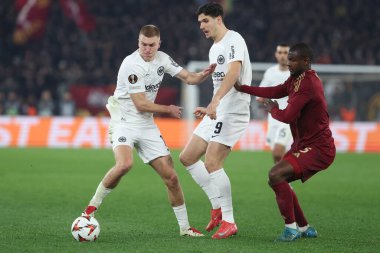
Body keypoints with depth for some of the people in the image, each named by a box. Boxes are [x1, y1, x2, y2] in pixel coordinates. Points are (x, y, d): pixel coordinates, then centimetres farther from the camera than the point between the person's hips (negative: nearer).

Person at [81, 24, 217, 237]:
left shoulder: (162, 59, 4)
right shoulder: (132, 64, -19)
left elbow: (188, 77, 10)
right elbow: (141, 105, -17)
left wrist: (204, 74, -12)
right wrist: (168, 110, -4)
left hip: (147, 126, 6)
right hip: (125, 122, -6)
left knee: (171, 177, 1)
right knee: (125, 164, -34)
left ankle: (185, 227, 14)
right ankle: (93, 206, -15)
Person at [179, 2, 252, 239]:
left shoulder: (234, 40, -11)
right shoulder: (214, 49, 19)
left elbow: (234, 72, -27)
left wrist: (215, 101, -37)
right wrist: (209, 110, 24)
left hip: (233, 111, -10)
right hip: (218, 112, 10)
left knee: (212, 164, -18)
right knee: (187, 157, 8)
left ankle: (229, 222, -10)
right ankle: (218, 208, 12)